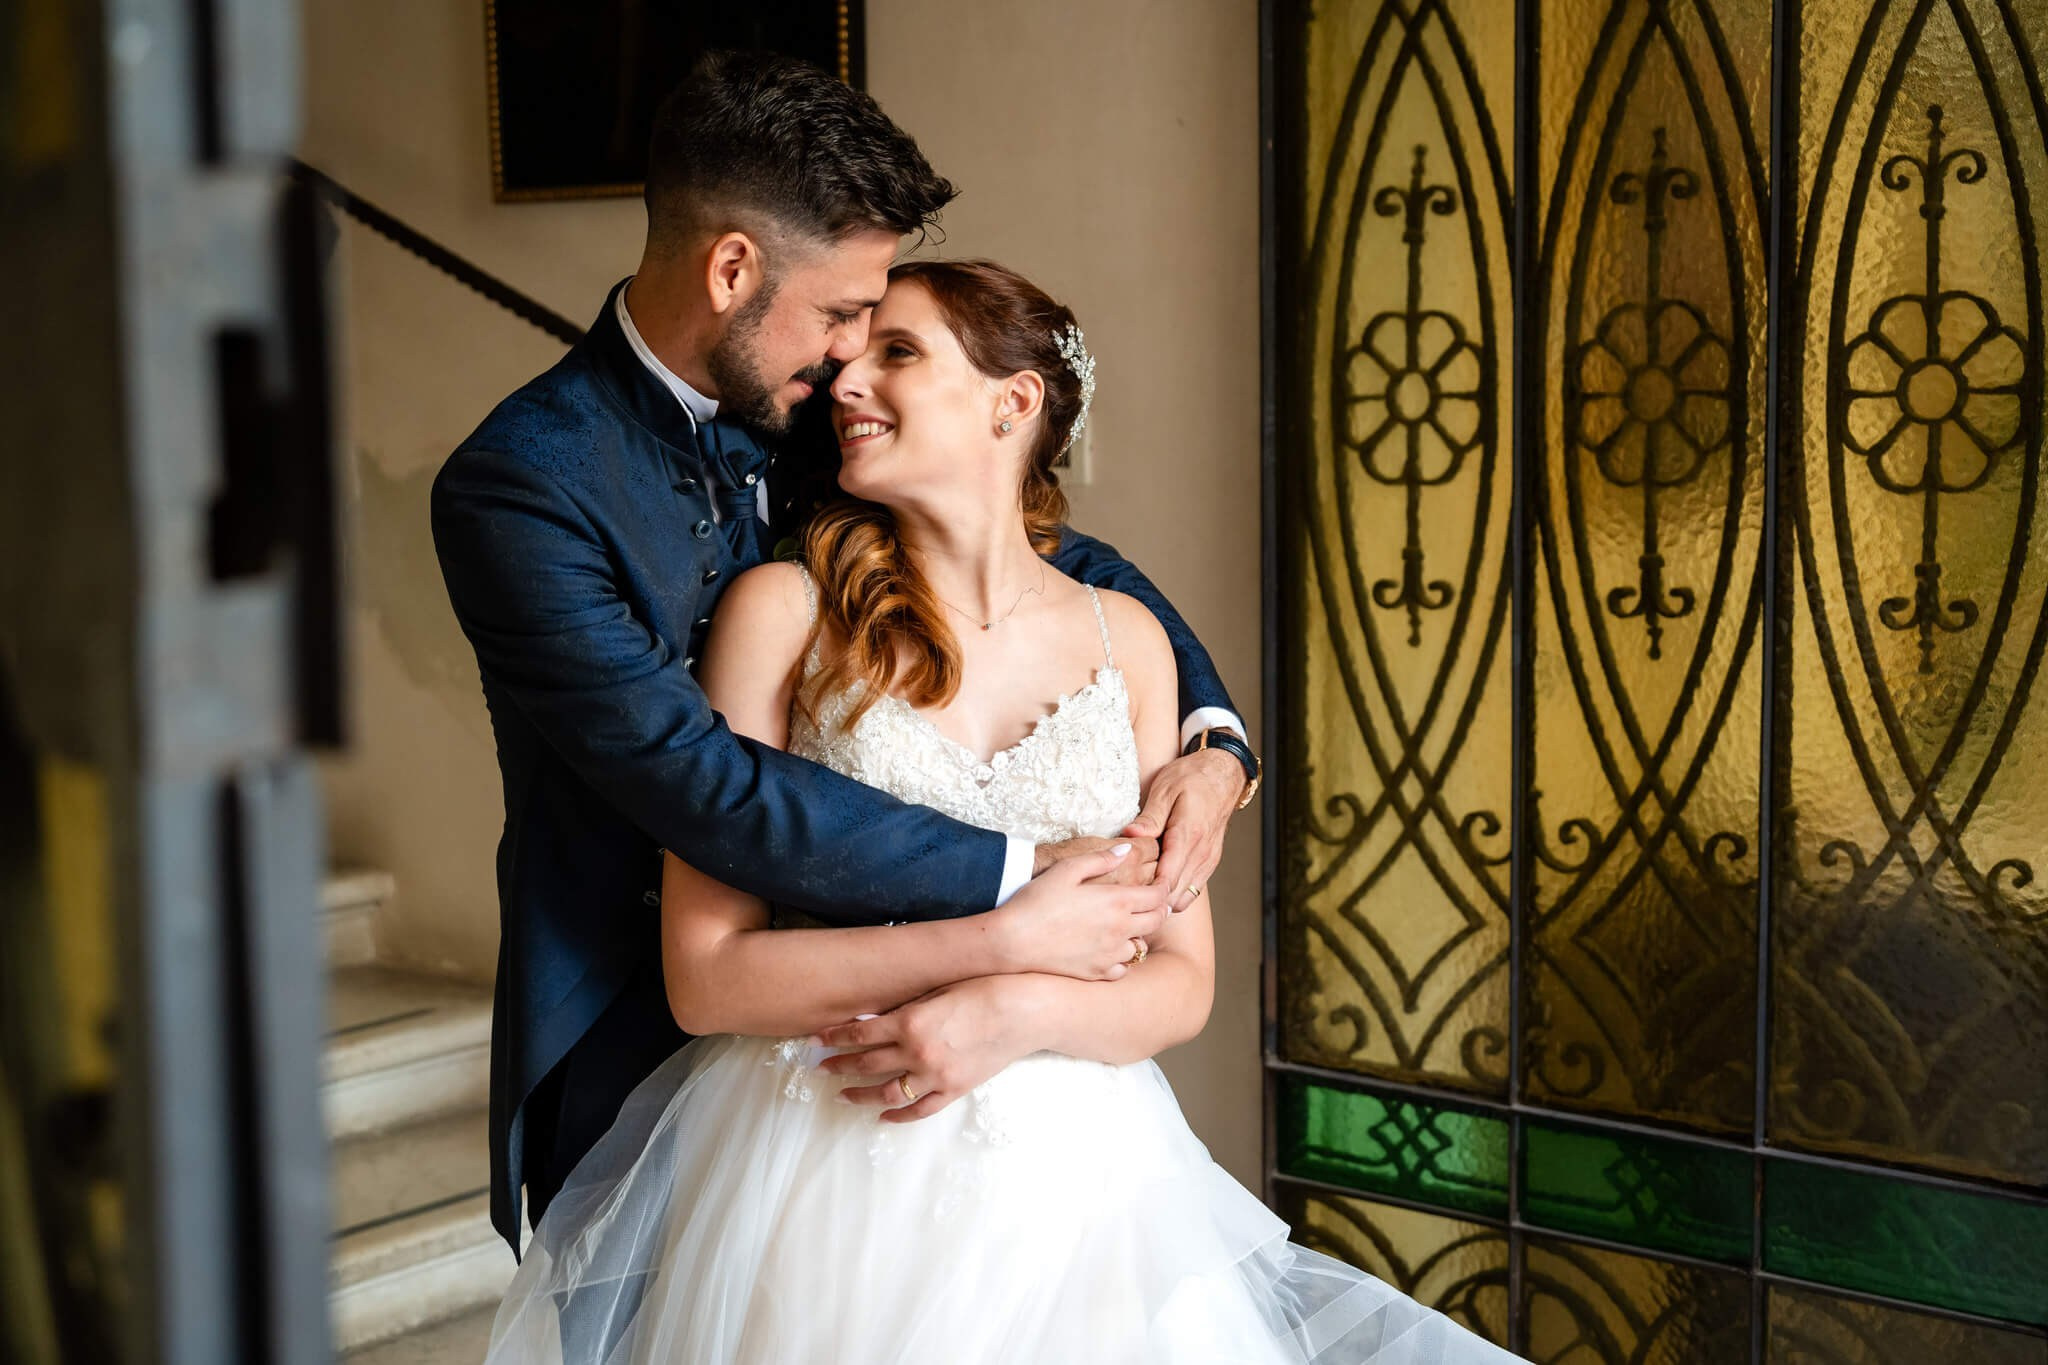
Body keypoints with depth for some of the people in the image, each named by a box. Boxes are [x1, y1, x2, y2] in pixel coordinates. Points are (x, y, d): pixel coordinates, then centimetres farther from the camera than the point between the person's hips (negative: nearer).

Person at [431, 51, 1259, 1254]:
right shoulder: (517, 485, -19)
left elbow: (1067, 557, 10)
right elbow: (694, 779, -28)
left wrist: (1213, 739, -9)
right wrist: (1011, 886, -28)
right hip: (632, 1053, -5)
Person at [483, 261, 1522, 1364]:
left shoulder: (1125, 640, 6)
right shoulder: (785, 611, -3)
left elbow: (1182, 983, 6)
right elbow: (705, 974, -8)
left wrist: (1018, 1013, -15)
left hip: (1073, 1180, 2)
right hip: (819, 1177, -2)